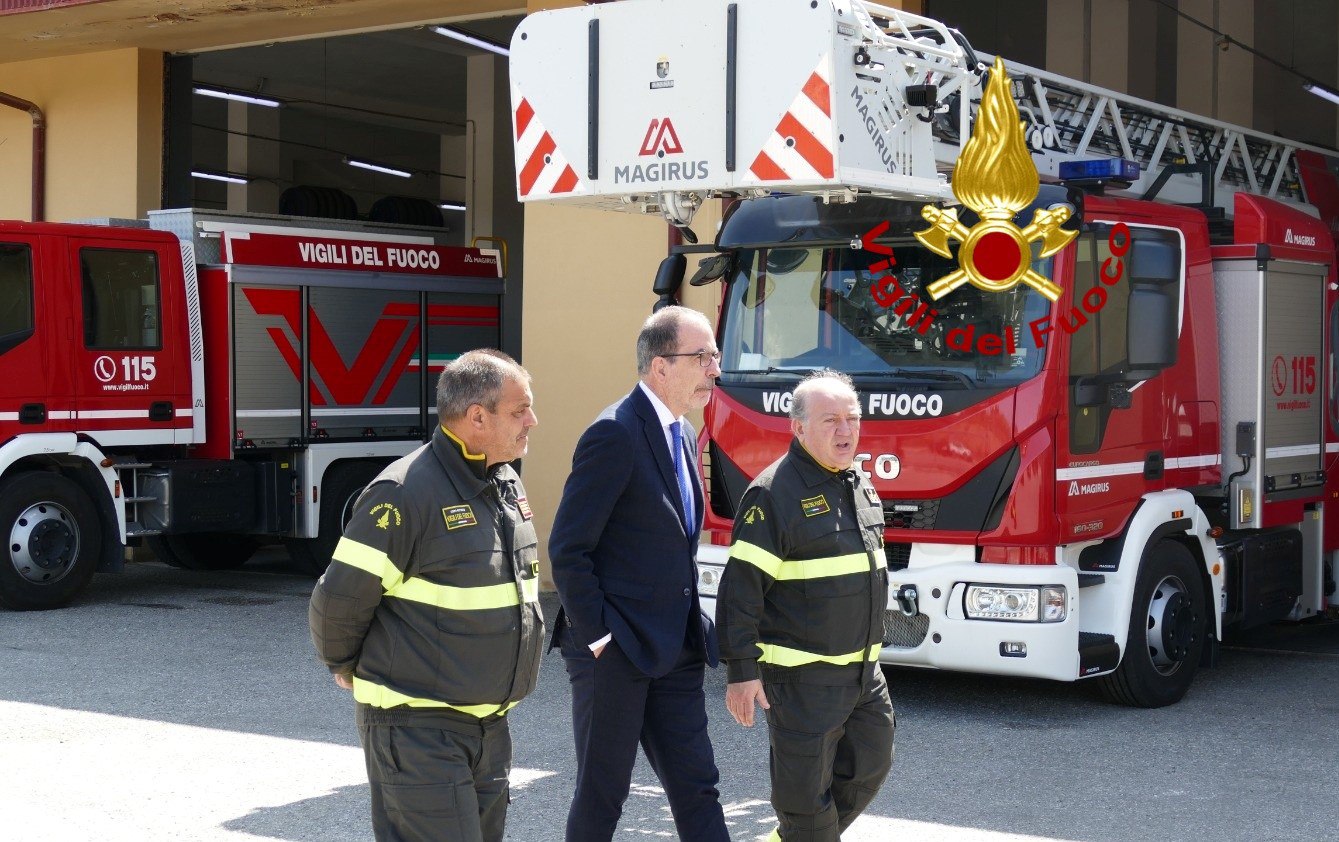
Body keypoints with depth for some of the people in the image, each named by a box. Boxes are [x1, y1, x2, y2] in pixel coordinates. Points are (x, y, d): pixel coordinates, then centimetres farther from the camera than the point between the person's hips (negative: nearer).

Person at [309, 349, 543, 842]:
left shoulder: (506, 485, 10)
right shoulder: (406, 494, -19)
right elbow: (339, 601, -14)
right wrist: (346, 668, 2)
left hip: (489, 726, 8)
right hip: (419, 729, -8)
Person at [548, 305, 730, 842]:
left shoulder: (683, 435, 12)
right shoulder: (615, 434, -16)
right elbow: (567, 549, -17)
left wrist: (691, 622, 14)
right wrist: (597, 636, -17)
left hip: (674, 651, 8)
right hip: (614, 652, -8)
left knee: (696, 788, 9)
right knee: (601, 794, 5)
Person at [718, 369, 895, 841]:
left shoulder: (861, 487, 11)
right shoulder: (774, 494, -15)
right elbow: (741, 588, -16)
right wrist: (742, 671, -19)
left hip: (862, 670, 8)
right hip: (803, 675, -8)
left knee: (870, 767, 16)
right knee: (805, 789, -2)